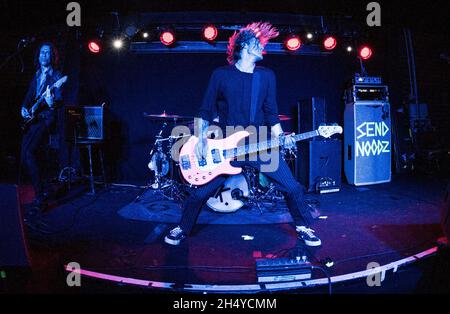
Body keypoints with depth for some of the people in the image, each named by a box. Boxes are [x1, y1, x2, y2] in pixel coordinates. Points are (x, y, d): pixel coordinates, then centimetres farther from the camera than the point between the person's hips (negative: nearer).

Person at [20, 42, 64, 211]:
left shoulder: (56, 75, -2)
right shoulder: (36, 76, 19)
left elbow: (60, 99, -13)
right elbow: (29, 96, 24)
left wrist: (52, 103, -35)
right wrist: (24, 108, 4)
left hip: (46, 118, -8)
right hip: (32, 119, 8)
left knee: (29, 152, -25)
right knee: (24, 158, 2)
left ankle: (40, 195, -19)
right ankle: (40, 190, 17)